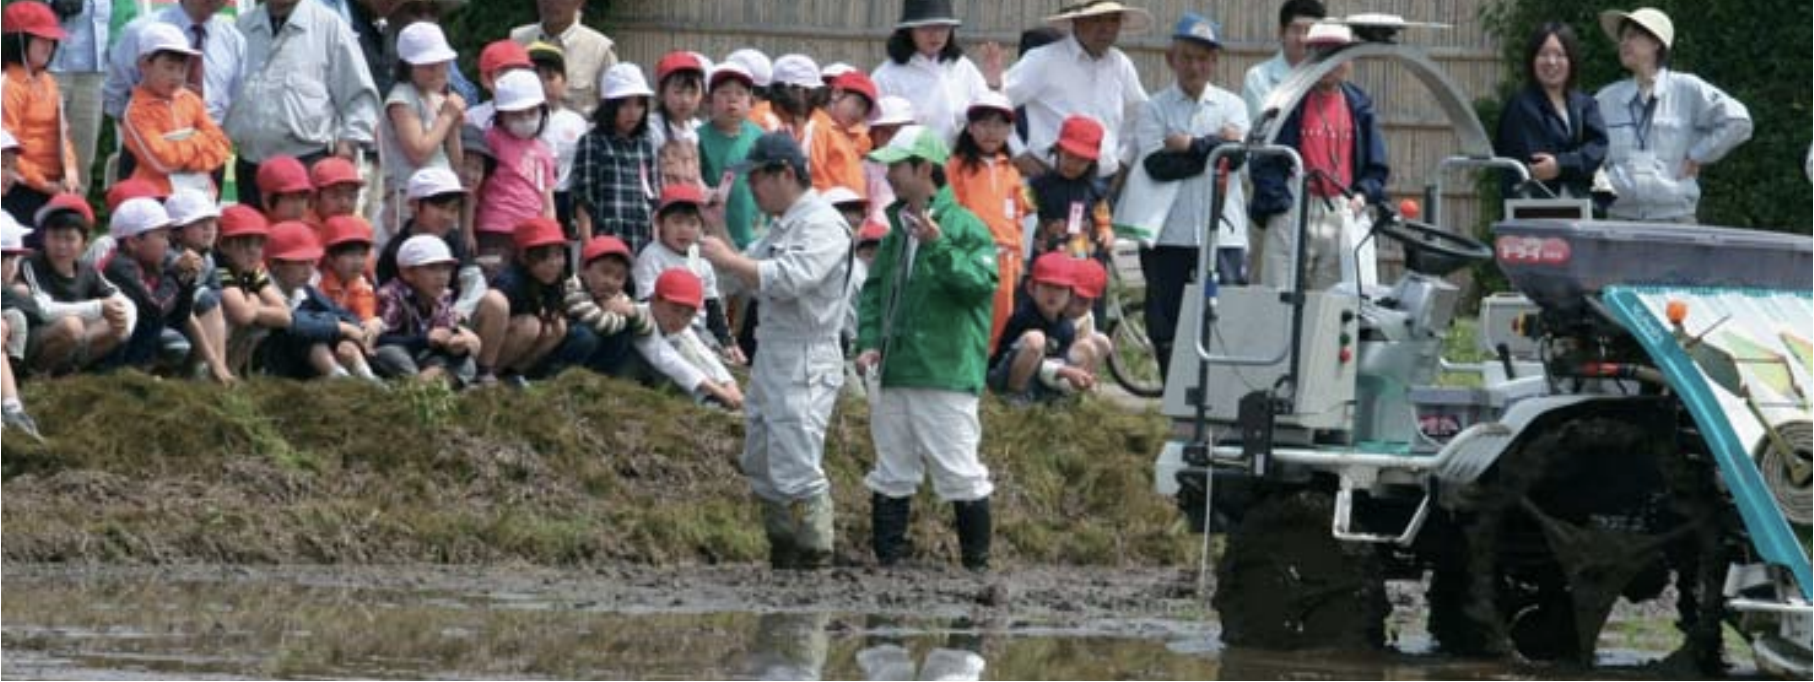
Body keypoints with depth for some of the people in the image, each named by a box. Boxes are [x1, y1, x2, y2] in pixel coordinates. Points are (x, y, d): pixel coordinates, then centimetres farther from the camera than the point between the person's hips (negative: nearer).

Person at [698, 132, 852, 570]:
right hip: (769, 363, 10)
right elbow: (741, 281, 22)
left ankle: (814, 563, -10)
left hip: (806, 365, -10)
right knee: (761, 468, 13)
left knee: (796, 472, -12)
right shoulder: (780, 226, 19)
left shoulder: (823, 225, -12)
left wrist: (728, 258, -17)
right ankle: (782, 563, 19)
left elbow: (788, 279, -25)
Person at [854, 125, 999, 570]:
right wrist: (869, 342, 4)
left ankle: (978, 563, 4)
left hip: (945, 374, -7)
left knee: (960, 474, -5)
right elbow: (874, 290, 17)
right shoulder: (897, 229, 15)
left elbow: (982, 283, -19)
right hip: (893, 374, 7)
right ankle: (888, 562, 18)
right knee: (891, 475, 11)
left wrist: (938, 248, -27)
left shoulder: (965, 227, -7)